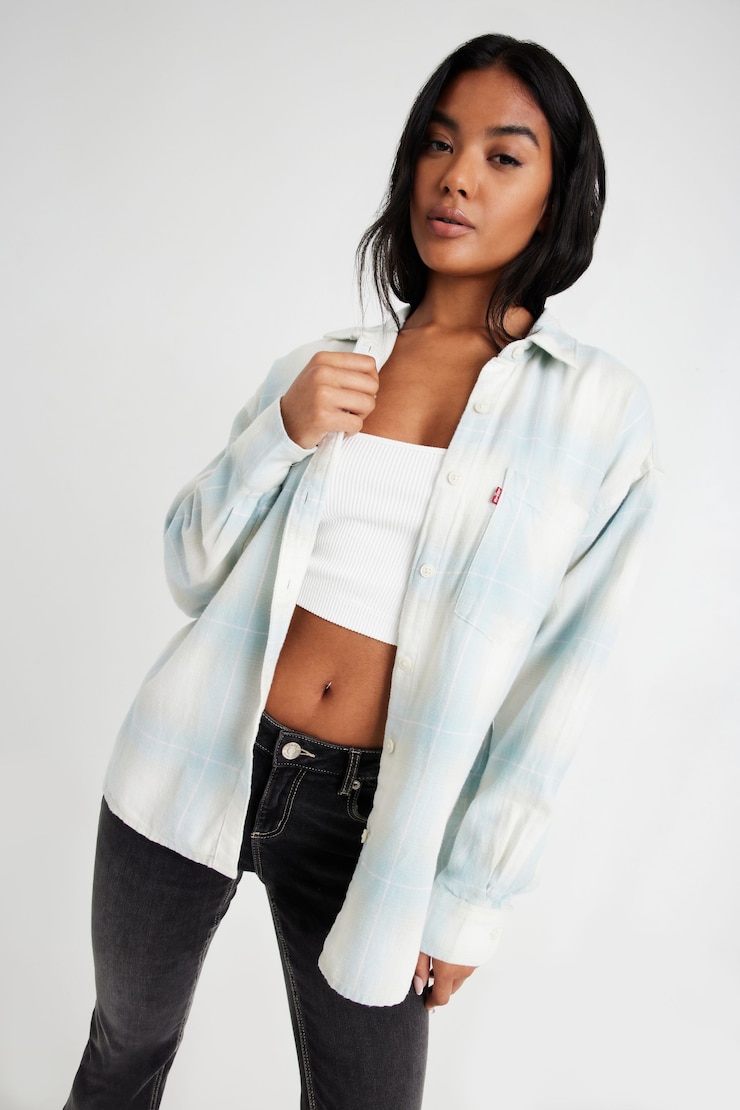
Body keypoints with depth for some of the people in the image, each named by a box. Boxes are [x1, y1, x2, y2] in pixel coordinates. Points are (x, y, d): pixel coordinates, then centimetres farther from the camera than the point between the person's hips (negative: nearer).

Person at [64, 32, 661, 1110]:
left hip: (368, 812, -2)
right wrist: (282, 433, -15)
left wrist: (470, 899, -3)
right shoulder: (318, 367, 2)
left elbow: (558, 678, -5)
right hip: (197, 767, 3)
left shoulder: (600, 411, -7)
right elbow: (192, 569, 2)